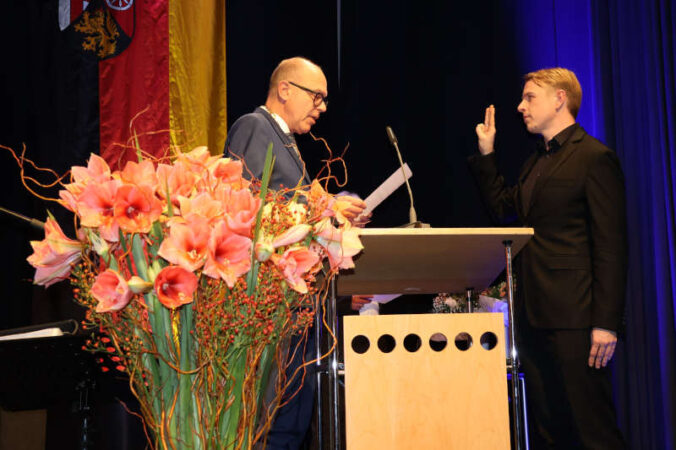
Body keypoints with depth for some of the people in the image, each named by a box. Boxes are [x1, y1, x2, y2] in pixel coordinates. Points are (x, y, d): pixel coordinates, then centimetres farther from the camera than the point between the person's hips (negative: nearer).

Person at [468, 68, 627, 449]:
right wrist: (487, 154, 20)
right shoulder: (536, 163, 19)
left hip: (574, 317, -9)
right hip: (535, 314, 9)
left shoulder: (595, 157, -8)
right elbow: (504, 208, 26)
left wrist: (607, 322, -18)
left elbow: (611, 246, -13)